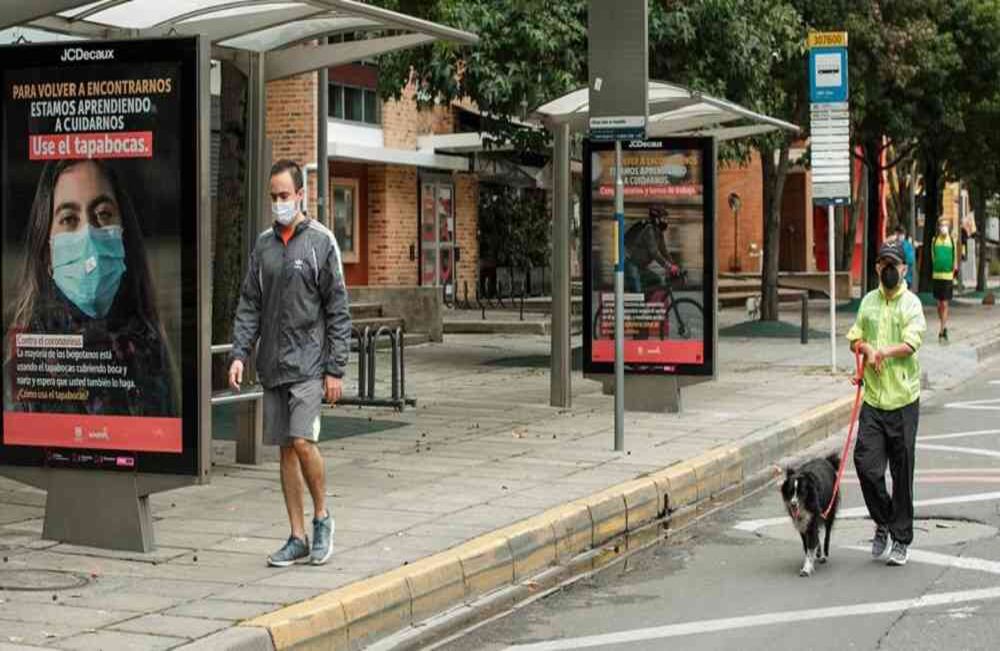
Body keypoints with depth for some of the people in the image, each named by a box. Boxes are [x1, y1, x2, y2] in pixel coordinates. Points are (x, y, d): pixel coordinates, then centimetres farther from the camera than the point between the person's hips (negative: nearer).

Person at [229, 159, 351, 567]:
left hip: (309, 364, -5)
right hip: (272, 366, 5)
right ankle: (298, 537, 13)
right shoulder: (264, 244, 11)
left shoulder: (321, 241, -4)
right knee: (285, 448, 7)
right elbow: (249, 305, 12)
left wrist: (335, 369, -9)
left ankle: (322, 517, 9)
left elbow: (338, 311, -5)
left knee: (302, 440, -15)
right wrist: (239, 353, -1)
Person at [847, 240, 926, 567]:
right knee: (866, 464, -5)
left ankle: (901, 539, 14)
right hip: (873, 396, 3)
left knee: (902, 472, 3)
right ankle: (883, 522, 19)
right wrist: (867, 349, -6)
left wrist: (883, 351, -31)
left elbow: (911, 343, -15)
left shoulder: (911, 303, -3)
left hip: (903, 398, -3)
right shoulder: (869, 301, 10)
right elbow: (854, 338, 15)